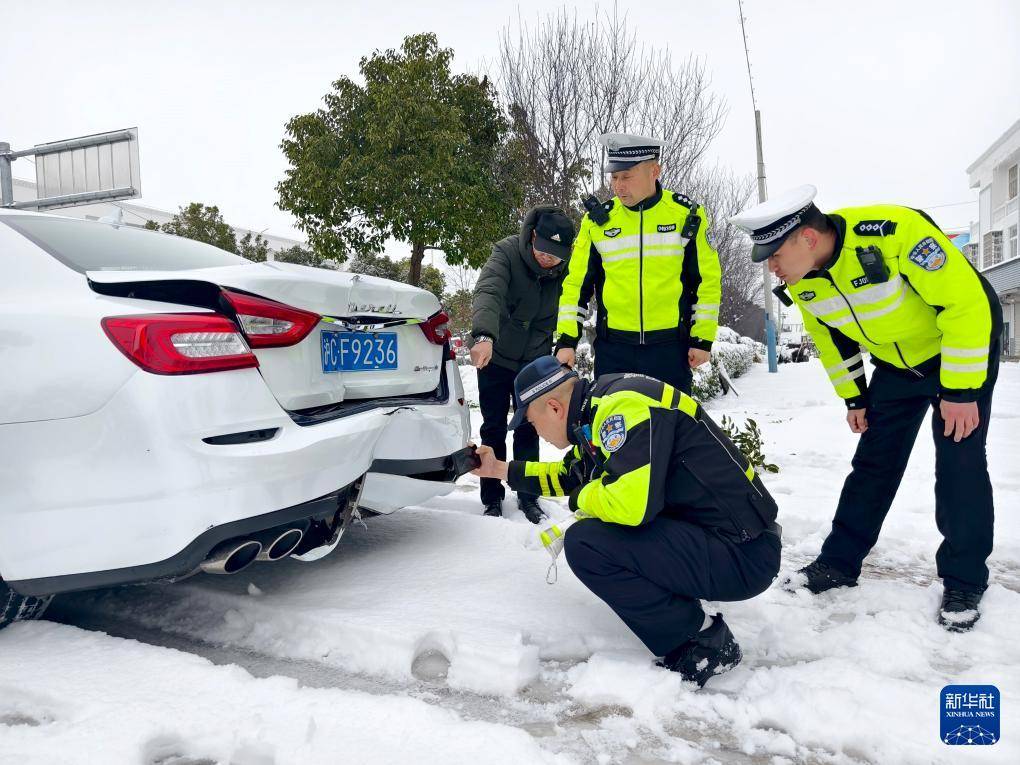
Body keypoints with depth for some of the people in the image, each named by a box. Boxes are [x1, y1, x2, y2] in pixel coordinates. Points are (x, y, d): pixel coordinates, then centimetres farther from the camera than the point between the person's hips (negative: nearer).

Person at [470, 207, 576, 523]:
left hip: (534, 361, 2)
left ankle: (528, 496, 19)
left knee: (528, 429, 6)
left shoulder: (566, 268, -10)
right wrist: (484, 335, -52)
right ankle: (492, 498, 13)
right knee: (494, 428, 2)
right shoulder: (506, 253, -20)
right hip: (495, 356, -2)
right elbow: (487, 292, -36)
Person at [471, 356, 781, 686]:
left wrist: (581, 499, -10)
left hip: (743, 553, -10)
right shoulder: (600, 409, 11)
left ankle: (701, 639, -5)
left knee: (584, 543, -19)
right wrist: (500, 469, 31)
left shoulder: (625, 406, -20)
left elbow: (633, 504, -31)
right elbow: (570, 475, 28)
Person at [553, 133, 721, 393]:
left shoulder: (686, 215, -1)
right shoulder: (597, 221, 2)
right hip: (612, 347, 2)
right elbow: (577, 283, 5)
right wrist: (567, 339, -3)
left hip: (670, 346, -1)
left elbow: (707, 280, 2)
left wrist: (703, 338, -2)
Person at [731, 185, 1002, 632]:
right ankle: (839, 562, 17)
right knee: (873, 464, 7)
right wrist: (853, 398, 7)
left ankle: (963, 582, 8)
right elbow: (831, 338, 3)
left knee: (960, 465, -7)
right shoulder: (799, 281, -15)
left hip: (962, 348, -5)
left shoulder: (895, 231, -36)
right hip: (896, 365, 5)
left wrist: (961, 390, -26)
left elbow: (967, 303, -29)